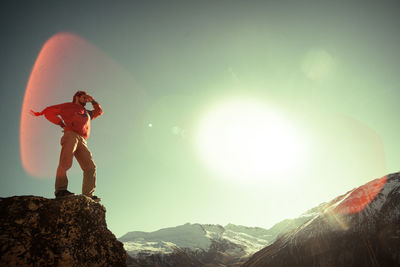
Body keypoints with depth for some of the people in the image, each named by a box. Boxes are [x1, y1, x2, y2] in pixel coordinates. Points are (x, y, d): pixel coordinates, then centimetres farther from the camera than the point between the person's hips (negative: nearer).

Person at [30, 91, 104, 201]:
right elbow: (49, 111, 16)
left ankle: (88, 195, -11)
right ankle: (61, 190, -37)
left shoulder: (86, 113, 39)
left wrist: (92, 101, 37)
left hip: (82, 141, 6)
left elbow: (99, 111, 51)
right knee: (66, 162, -27)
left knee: (90, 167, -7)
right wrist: (62, 124, 3)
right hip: (70, 135, -6)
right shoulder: (68, 106, 21)